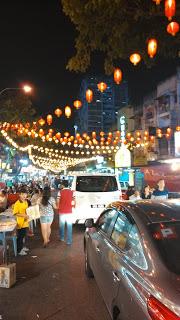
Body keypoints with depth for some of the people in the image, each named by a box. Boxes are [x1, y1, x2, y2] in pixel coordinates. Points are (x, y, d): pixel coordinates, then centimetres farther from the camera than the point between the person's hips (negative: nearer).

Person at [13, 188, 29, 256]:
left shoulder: (25, 202, 7)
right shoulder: (17, 203, -18)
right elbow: (15, 213, -20)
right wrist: (23, 215, -28)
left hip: (25, 222, 7)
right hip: (20, 223, -7)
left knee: (23, 235, 19)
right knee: (20, 236, 4)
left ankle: (22, 247, 35)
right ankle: (19, 250, 16)